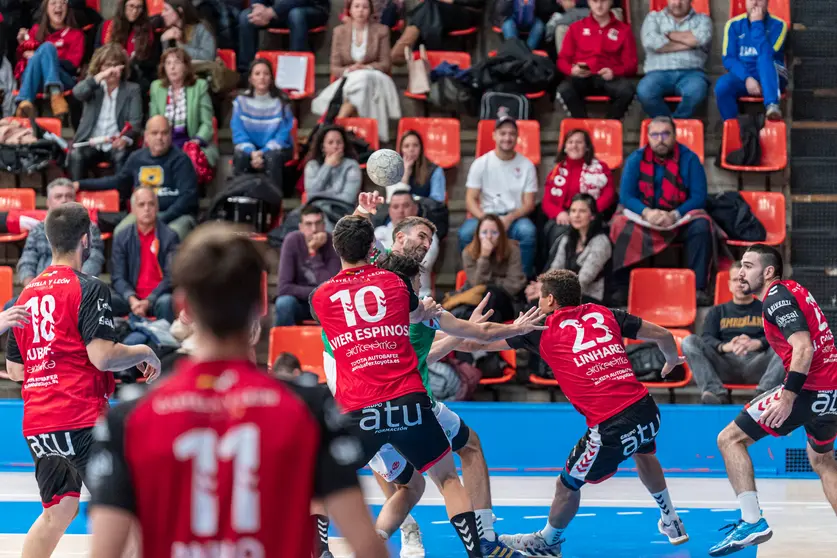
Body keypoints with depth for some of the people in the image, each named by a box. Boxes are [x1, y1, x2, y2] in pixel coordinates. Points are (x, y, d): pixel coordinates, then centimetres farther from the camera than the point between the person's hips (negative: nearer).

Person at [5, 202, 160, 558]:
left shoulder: (27, 293, 14)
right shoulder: (88, 288, -8)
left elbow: (14, 370, 18)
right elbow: (102, 355, -17)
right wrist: (144, 353, 0)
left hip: (36, 423, 7)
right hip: (82, 418, -7)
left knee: (57, 512, 15)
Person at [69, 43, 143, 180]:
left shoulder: (132, 89, 10)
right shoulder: (93, 86, 13)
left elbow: (135, 123, -2)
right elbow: (77, 93, -11)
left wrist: (125, 139, -24)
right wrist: (101, 76, -22)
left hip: (116, 145, -1)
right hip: (90, 144, 1)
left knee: (121, 156, -35)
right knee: (76, 156, -31)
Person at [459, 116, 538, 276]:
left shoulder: (526, 165, 3)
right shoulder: (480, 164, 3)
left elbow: (529, 204, 1)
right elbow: (471, 200, -1)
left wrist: (510, 218, -19)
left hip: (514, 219, 0)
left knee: (528, 231, -35)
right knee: (466, 233, -32)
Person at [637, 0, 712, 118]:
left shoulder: (702, 19, 19)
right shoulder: (654, 17, 19)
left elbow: (702, 38, -6)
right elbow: (650, 42, -3)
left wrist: (669, 35, 2)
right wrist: (688, 43, -1)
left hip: (690, 73, 0)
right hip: (659, 72, 0)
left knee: (696, 90, -38)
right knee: (644, 91, -35)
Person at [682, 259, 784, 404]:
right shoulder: (717, 312, 26)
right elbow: (707, 339, 8)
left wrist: (757, 343, -19)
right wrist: (724, 346, -17)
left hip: (757, 363, -1)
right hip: (725, 363, 1)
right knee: (690, 341, -21)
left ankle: (764, 391, -49)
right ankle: (716, 392, -41)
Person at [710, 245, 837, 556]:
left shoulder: (776, 297, -10)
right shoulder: (792, 291, 18)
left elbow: (803, 347, -22)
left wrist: (787, 397, -28)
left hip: (809, 389, -10)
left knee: (730, 438, -5)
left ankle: (752, 522, -12)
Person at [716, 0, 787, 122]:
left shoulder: (778, 25, -2)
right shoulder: (734, 25, 5)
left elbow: (766, 55, -17)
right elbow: (729, 59, -2)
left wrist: (757, 24, -15)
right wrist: (747, 78, -18)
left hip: (772, 78, -2)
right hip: (743, 77, 2)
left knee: (764, 57, -35)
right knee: (722, 85, -31)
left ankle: (772, 106, -52)